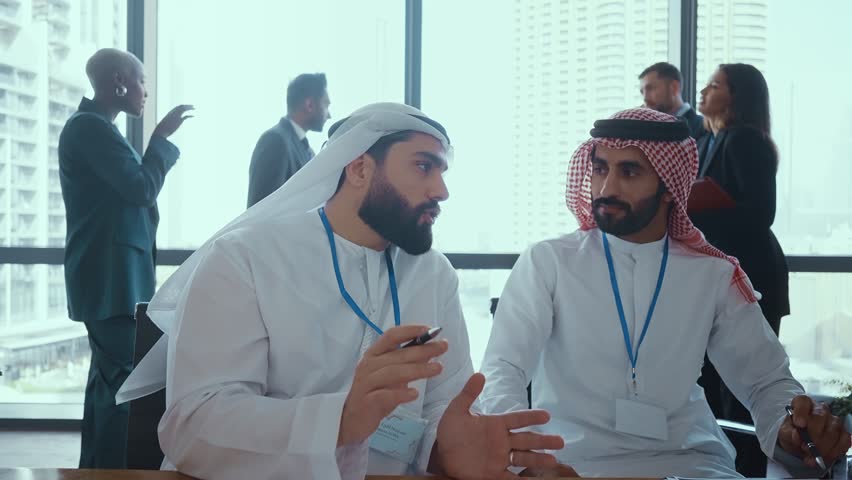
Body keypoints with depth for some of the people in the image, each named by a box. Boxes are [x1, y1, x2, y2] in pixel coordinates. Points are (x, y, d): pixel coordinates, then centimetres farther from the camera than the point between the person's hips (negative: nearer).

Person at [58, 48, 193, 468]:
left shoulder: (95, 127, 17)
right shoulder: (89, 126, -14)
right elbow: (142, 187, -18)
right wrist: (162, 136, -9)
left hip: (113, 275, 11)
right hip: (112, 278, -11)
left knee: (109, 378, 15)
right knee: (124, 379, -10)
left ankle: (94, 468, 23)